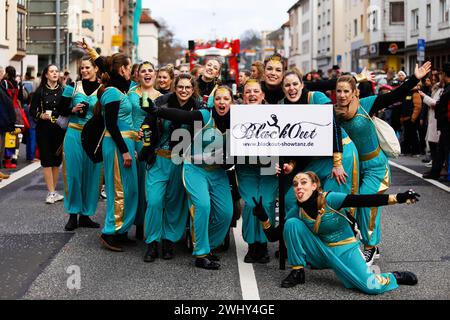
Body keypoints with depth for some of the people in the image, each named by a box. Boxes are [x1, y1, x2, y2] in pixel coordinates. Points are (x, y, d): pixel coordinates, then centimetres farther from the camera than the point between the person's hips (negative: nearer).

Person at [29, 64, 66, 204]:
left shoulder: (63, 90, 2)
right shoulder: (40, 91, -1)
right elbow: (32, 110, 0)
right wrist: (41, 115, -17)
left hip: (59, 129, 2)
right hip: (44, 129, -2)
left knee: (57, 160, 7)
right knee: (47, 160, -3)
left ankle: (53, 190, 19)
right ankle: (51, 192, 2)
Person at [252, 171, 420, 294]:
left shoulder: (330, 199, -21)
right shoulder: (297, 212, -8)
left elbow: (365, 201, -29)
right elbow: (274, 236, -4)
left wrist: (398, 198, -38)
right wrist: (264, 218, -22)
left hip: (344, 250, -3)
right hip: (321, 252, 4)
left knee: (371, 287, -27)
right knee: (292, 223, -19)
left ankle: (394, 277, 9)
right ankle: (298, 272, -5)